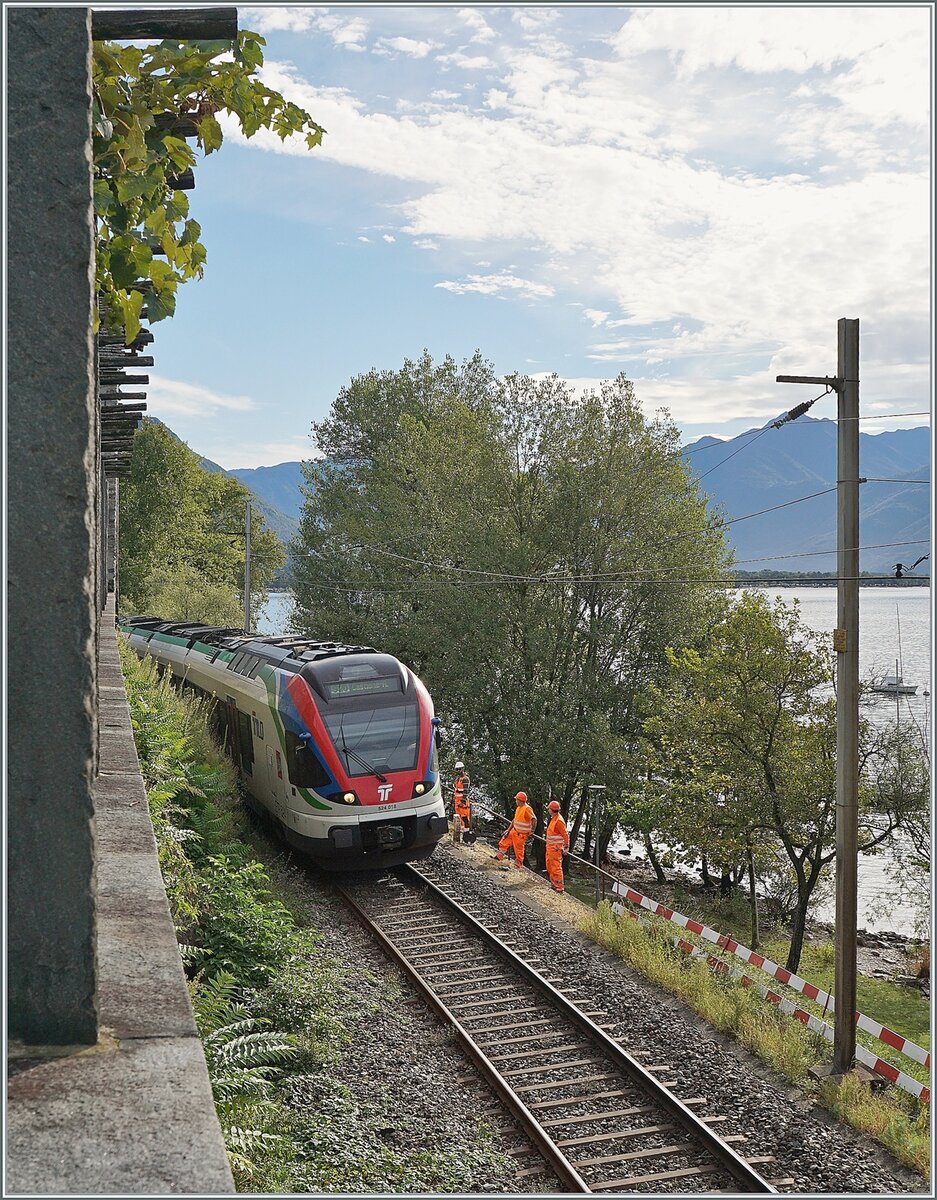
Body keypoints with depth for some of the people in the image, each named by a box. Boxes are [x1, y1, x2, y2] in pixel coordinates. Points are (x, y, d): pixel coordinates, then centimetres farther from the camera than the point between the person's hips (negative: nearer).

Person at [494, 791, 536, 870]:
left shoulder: (527, 809, -21)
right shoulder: (518, 808, 8)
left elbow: (534, 820, -27)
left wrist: (532, 831, -26)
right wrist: (508, 829, 18)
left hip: (521, 834, -9)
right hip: (514, 831, 9)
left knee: (519, 849, 2)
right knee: (504, 842, 14)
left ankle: (518, 866, 16)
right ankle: (499, 857, 29)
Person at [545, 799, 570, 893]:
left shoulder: (559, 821, -20)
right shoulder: (553, 819, 11)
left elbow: (566, 835, -19)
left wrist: (566, 847, -17)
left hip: (556, 848, -10)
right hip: (550, 847, 10)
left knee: (556, 867, -7)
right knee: (550, 867, 18)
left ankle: (559, 887, -4)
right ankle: (553, 884, 27)